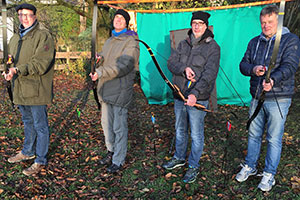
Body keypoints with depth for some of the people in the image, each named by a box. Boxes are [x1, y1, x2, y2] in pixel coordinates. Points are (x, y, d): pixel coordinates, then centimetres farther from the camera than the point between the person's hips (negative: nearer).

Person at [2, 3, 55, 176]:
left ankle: (41, 160, 14)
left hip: (37, 90, -8)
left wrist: (18, 70, -29)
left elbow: (41, 64, -21)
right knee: (28, 123, 23)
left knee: (40, 126, 3)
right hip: (21, 90, 8)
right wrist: (10, 70, -3)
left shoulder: (43, 36, -13)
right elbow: (13, 60, 20)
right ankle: (28, 152, 40)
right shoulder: (15, 38, 14)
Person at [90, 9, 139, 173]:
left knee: (119, 127, -2)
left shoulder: (131, 41, -9)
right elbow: (103, 61, 20)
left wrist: (101, 73, -27)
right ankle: (111, 151, 35)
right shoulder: (109, 41, 18)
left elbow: (123, 65, -21)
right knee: (106, 123, 17)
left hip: (120, 90, -8)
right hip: (106, 89, 8)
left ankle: (118, 160, 11)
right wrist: (98, 58, -5)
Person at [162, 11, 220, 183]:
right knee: (180, 130, 20)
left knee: (196, 134, 4)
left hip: (197, 98, -5)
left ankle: (194, 166, 22)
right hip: (179, 96, 6)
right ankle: (179, 158, 39)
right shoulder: (183, 44, 10)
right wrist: (184, 69, -21)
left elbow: (210, 73, -19)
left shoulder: (212, 47, -7)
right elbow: (171, 63, 1)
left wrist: (195, 93, -31)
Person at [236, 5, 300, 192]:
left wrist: (273, 79, -37)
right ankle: (250, 166, 33)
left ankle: (269, 174, 19)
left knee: (274, 139, 4)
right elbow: (243, 64, 9)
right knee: (253, 134, 16)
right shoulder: (255, 42, 11)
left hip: (278, 100, -5)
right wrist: (253, 69, -15)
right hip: (257, 98, 5)